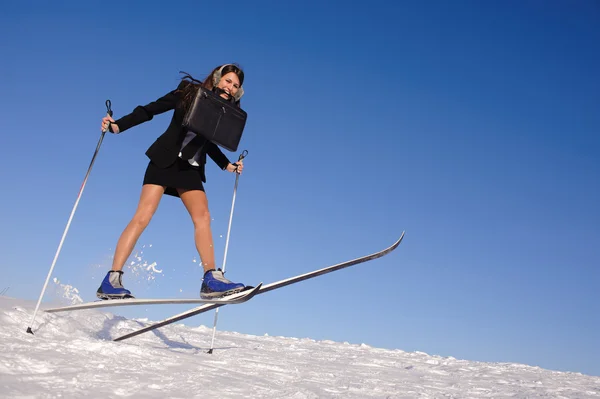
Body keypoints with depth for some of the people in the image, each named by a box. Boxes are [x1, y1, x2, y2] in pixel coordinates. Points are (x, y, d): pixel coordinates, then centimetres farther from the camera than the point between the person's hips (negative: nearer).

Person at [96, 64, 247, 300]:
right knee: (143, 216, -14)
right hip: (164, 160, -4)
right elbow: (152, 109, 0)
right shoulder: (190, 91, -1)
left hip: (191, 169, 5)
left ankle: (211, 279, -17)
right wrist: (119, 125, -9)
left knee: (202, 216, -14)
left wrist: (227, 165, 9)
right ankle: (111, 280, -12)